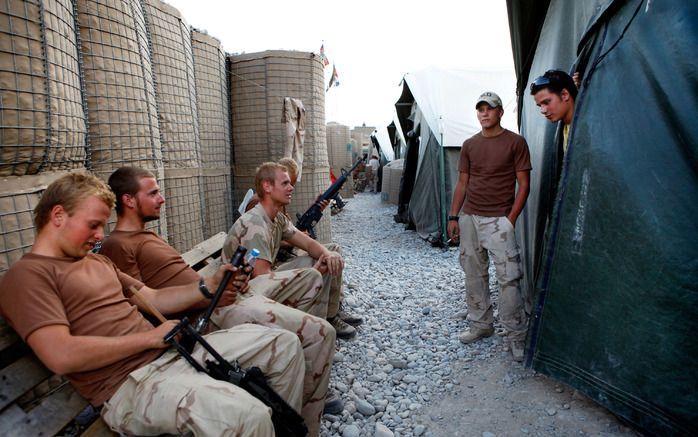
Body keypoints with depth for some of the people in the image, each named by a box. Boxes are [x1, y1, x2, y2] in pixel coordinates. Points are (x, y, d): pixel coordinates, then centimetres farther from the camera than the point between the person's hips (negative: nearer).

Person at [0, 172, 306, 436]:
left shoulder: (97, 261, 21)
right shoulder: (26, 275, -4)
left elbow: (153, 299, 20)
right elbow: (61, 356, -18)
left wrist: (209, 286, 6)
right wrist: (151, 337, -12)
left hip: (173, 351, 9)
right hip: (128, 385, -8)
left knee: (284, 343, 5)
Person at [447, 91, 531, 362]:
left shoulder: (515, 142, -2)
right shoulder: (469, 145, 11)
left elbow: (523, 185, -3)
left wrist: (511, 219, -10)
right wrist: (453, 216, 8)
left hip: (498, 220, -4)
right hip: (469, 217, 5)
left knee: (508, 278, -6)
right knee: (474, 275, 11)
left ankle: (516, 335, 8)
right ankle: (480, 325, 26)